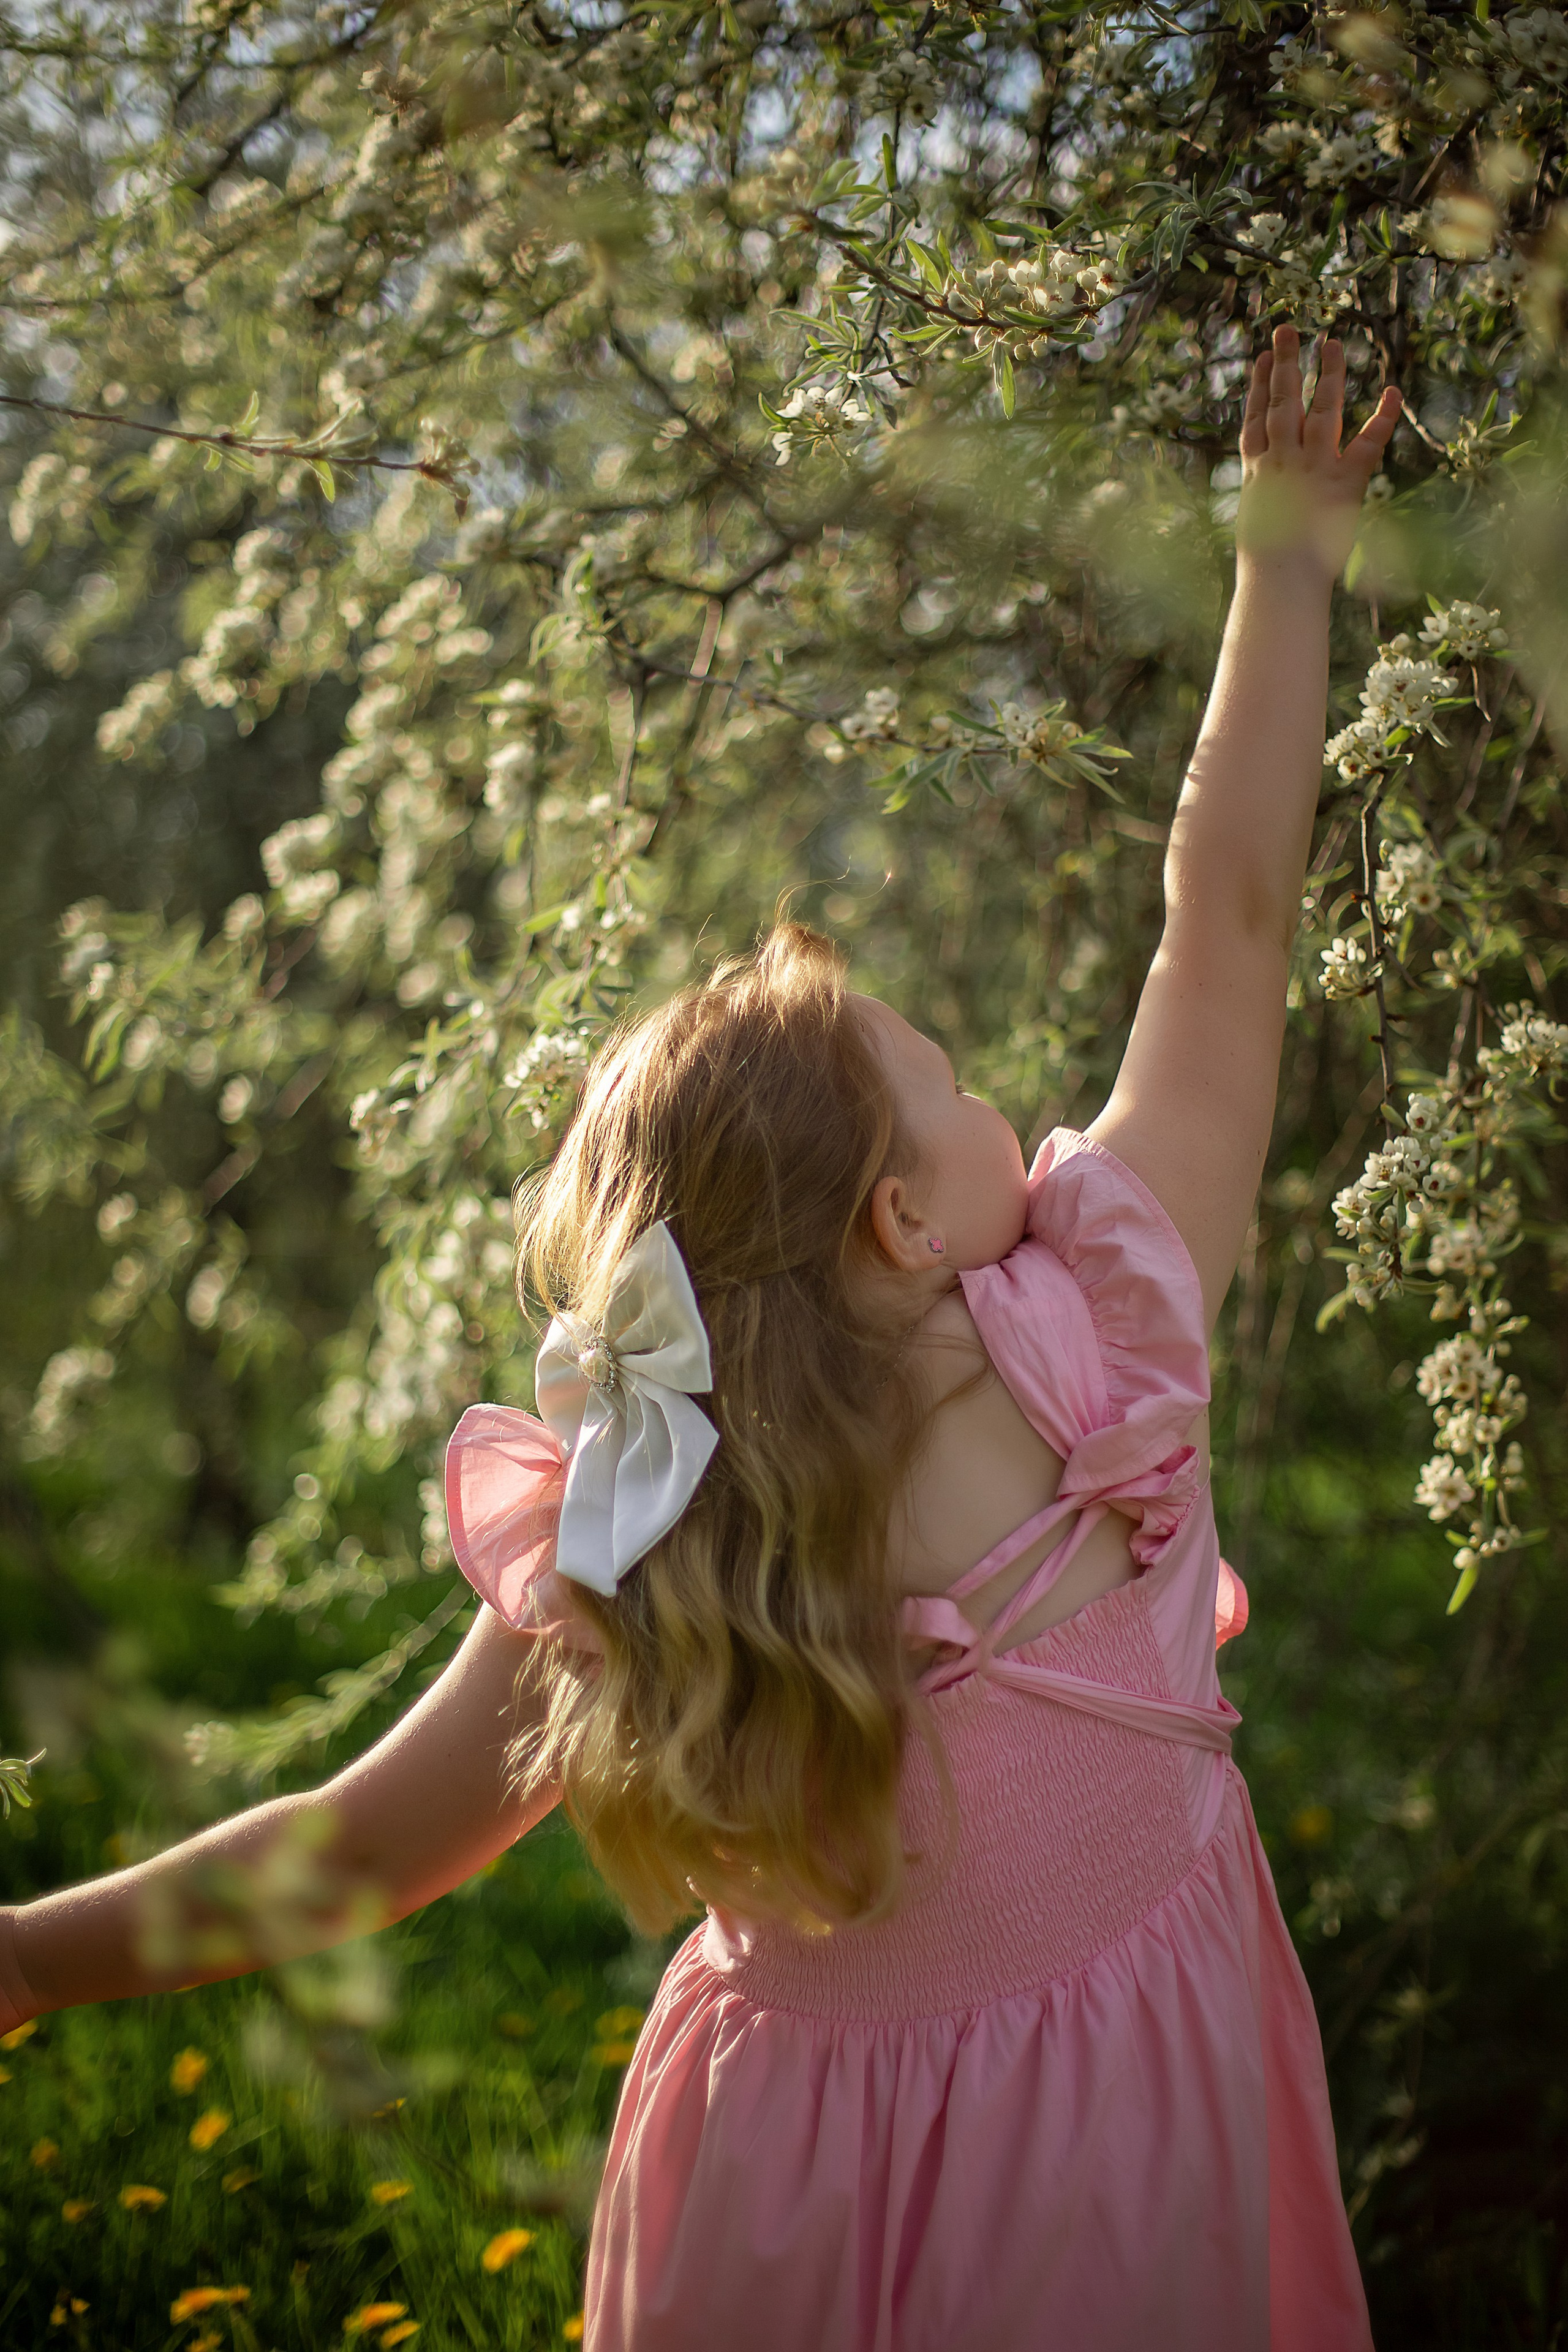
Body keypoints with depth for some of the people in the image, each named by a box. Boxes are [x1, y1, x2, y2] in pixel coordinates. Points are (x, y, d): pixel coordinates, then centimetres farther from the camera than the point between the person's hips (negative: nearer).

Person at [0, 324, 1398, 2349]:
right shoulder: (1103, 1330, -24)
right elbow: (1231, 916, -15)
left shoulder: (626, 1560, -20)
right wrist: (1292, 553, -4)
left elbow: (371, 1846, -12)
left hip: (799, 2184, 1)